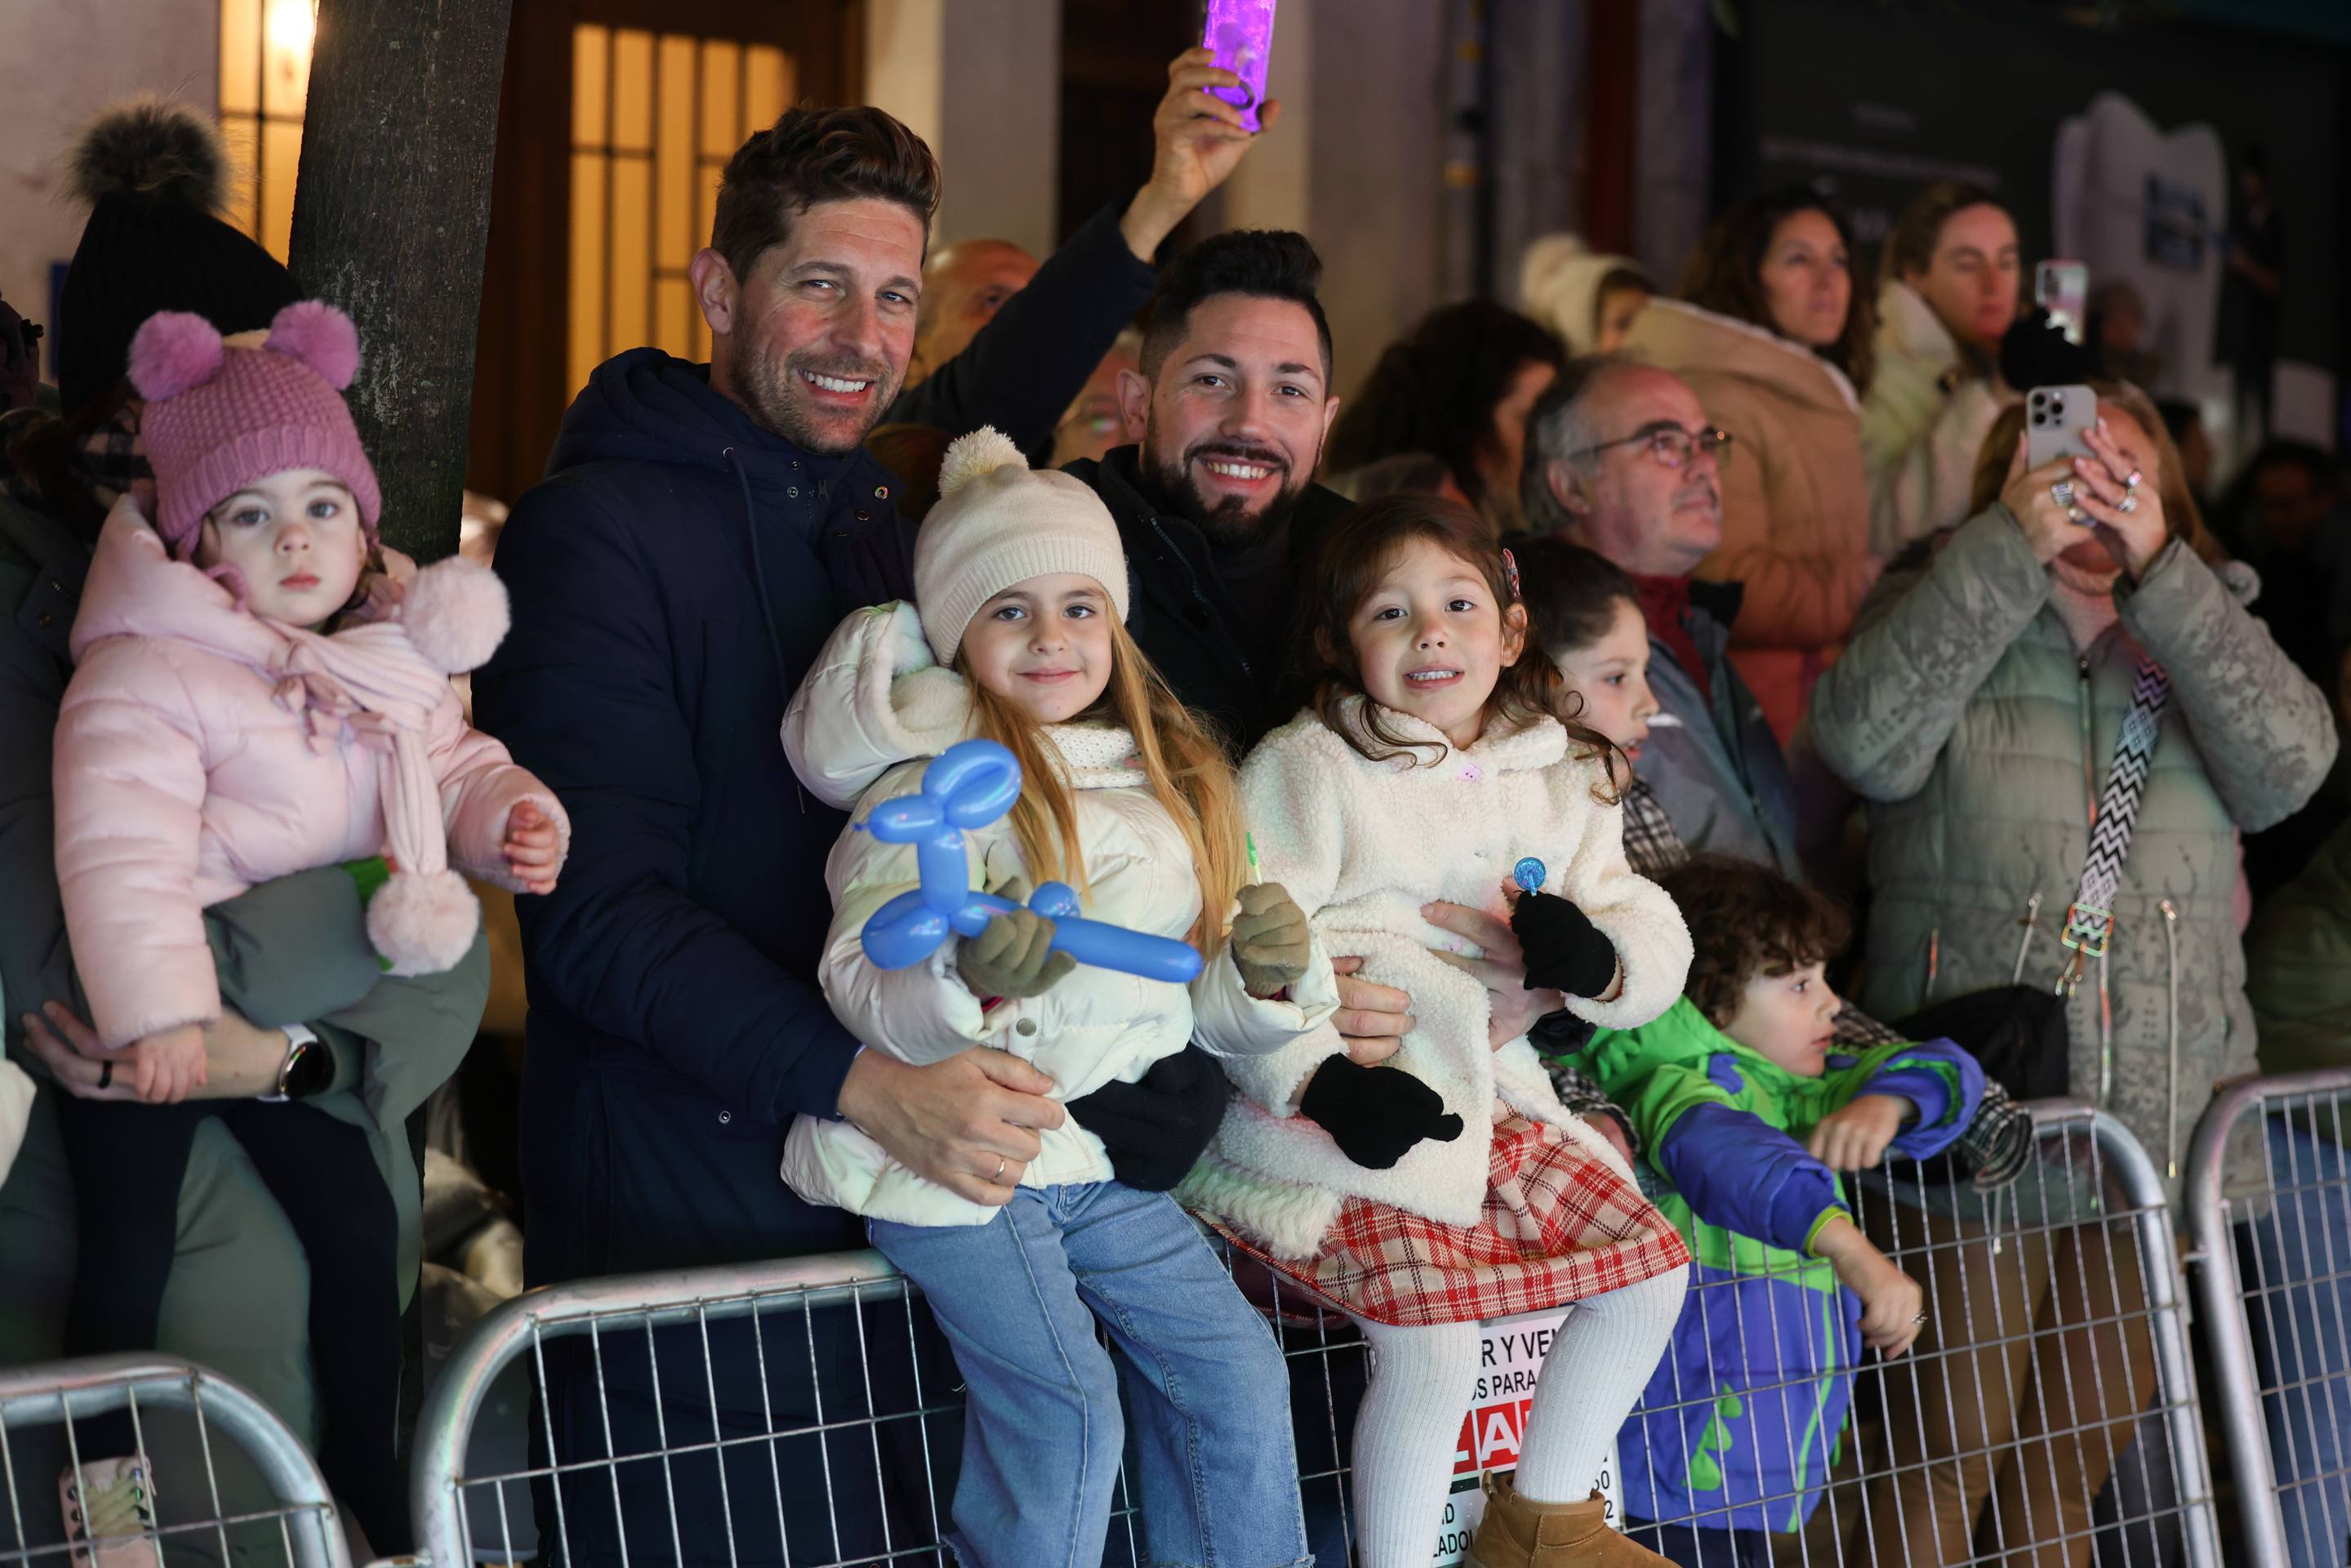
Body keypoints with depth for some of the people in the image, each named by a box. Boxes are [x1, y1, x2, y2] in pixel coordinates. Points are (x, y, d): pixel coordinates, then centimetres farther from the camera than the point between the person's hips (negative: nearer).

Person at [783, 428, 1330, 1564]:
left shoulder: (1167, 787, 12)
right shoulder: (933, 785, -10)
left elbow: (1200, 1008, 15)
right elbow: (860, 979, -18)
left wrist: (1264, 974, -6)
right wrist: (970, 980, -37)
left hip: (1098, 1158, 7)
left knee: (1231, 1366, 5)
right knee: (1064, 1407, -14)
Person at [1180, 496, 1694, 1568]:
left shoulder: (1559, 784, 11)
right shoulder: (1309, 769, -6)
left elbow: (1656, 946, 11)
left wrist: (1600, 958, -13)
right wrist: (1316, 1078, -25)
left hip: (1494, 1097, 7)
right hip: (1346, 1114, -7)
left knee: (1649, 1268, 7)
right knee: (1435, 1339, -22)